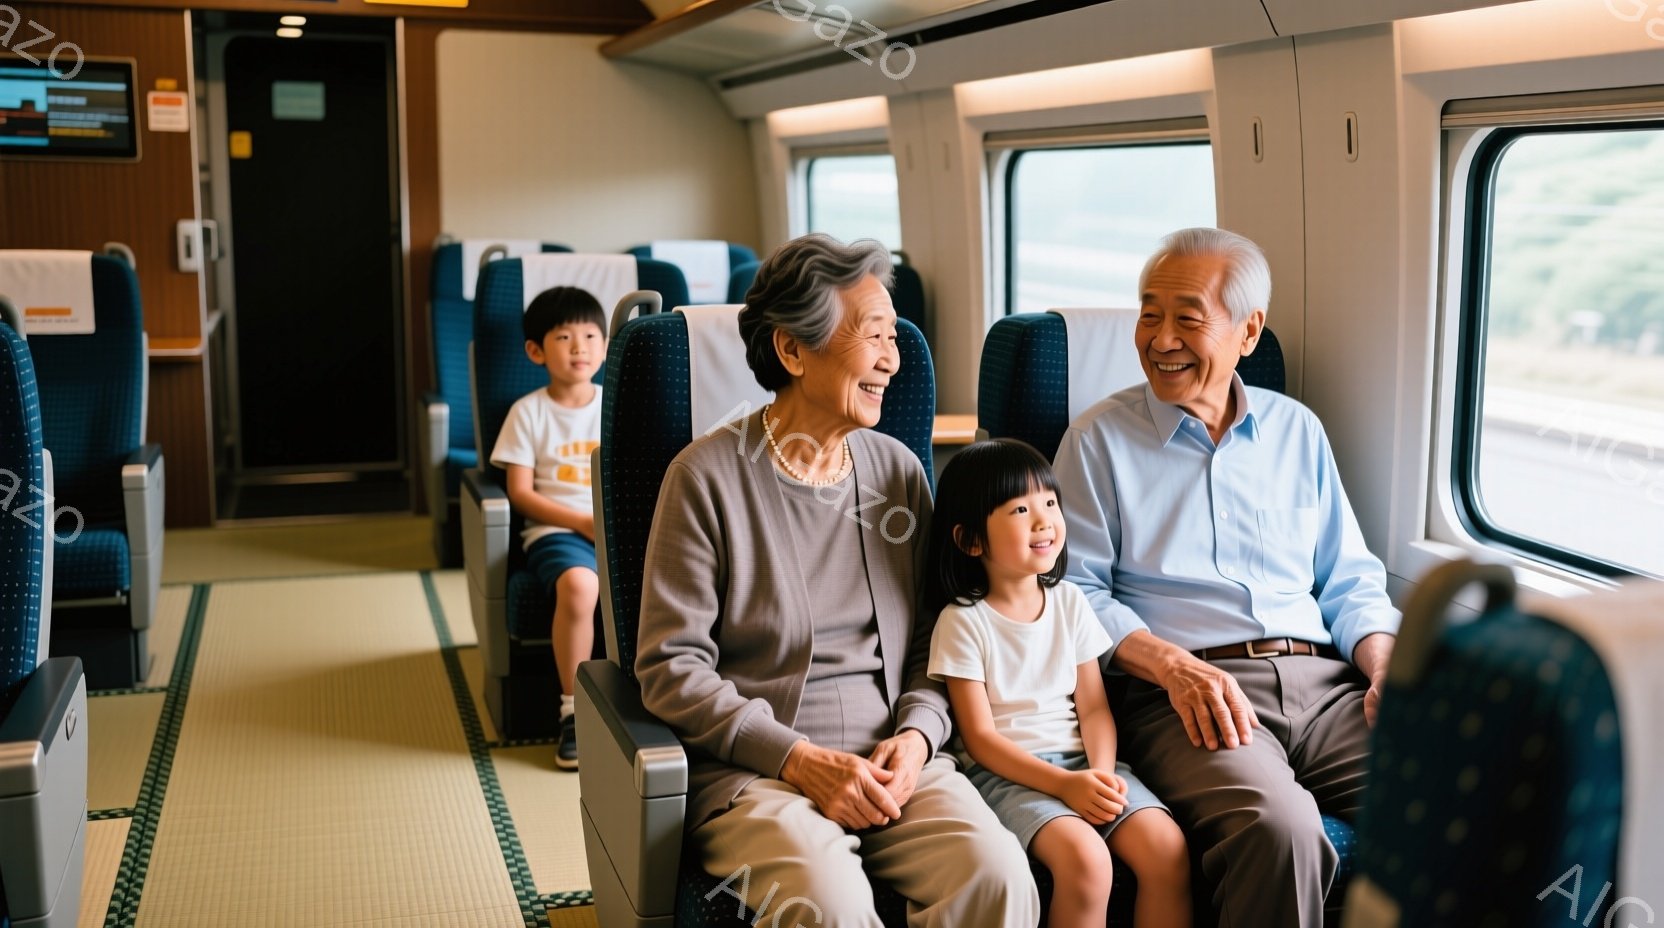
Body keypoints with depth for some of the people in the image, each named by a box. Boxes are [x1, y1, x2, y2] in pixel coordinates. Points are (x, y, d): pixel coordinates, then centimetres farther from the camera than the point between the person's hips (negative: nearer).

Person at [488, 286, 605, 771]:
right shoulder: (528, 412, 4)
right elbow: (520, 493, -1)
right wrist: (582, 521, -12)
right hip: (556, 528, -2)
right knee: (579, 585, -37)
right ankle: (573, 709, -20)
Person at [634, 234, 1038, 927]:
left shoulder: (897, 469, 12)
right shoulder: (707, 476, -3)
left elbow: (931, 640, 15)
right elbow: (671, 666, -5)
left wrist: (916, 734, -5)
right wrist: (799, 759, -14)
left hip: (892, 763, 5)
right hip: (750, 769, -4)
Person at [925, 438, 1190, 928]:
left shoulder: (1069, 601, 10)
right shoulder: (963, 621, -5)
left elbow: (1093, 706, 8)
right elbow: (980, 736, -8)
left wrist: (1101, 771, -13)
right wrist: (1063, 784, -20)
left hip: (1082, 759, 5)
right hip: (1007, 771, -5)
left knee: (1167, 846, -21)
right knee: (1085, 859, -31)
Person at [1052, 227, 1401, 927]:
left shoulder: (1297, 430, 21)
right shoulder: (1099, 439, 9)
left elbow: (1350, 579, 21)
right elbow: (1077, 589, 2)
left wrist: (1385, 666, 1)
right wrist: (1174, 665, -14)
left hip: (1322, 681, 4)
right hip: (1187, 695, -4)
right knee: (1278, 823, -36)